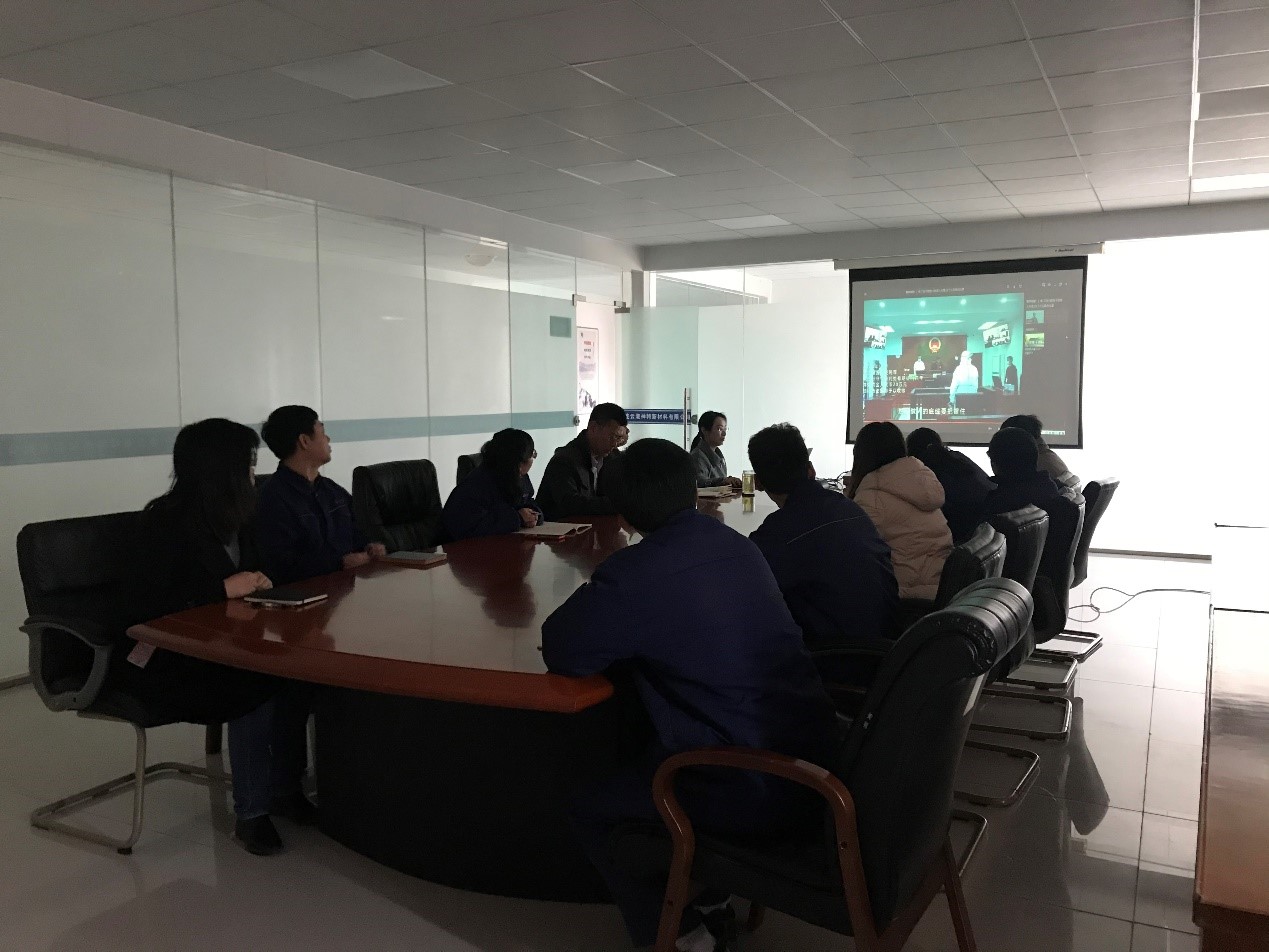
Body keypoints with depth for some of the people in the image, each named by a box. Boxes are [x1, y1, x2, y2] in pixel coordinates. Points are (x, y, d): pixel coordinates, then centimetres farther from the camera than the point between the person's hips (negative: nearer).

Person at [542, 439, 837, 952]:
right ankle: (710, 898, 36)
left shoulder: (631, 575, -18)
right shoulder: (738, 545, 5)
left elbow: (561, 653, -10)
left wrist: (604, 613, 7)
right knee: (645, 755, 31)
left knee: (589, 804, 13)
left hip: (753, 790, -7)